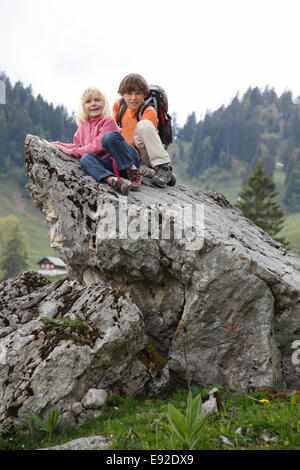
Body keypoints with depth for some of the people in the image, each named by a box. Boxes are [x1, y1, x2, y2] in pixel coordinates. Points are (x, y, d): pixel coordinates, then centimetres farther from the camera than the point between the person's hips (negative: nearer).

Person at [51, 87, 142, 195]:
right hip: (109, 164, 5)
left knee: (110, 136, -30)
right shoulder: (83, 126, 17)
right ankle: (113, 180, -47)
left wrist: (73, 152, -12)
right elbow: (78, 146, 26)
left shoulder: (108, 121, -4)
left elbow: (98, 146, -14)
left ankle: (133, 171, -27)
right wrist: (58, 145, 14)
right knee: (85, 158, -24)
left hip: (128, 160, -5)